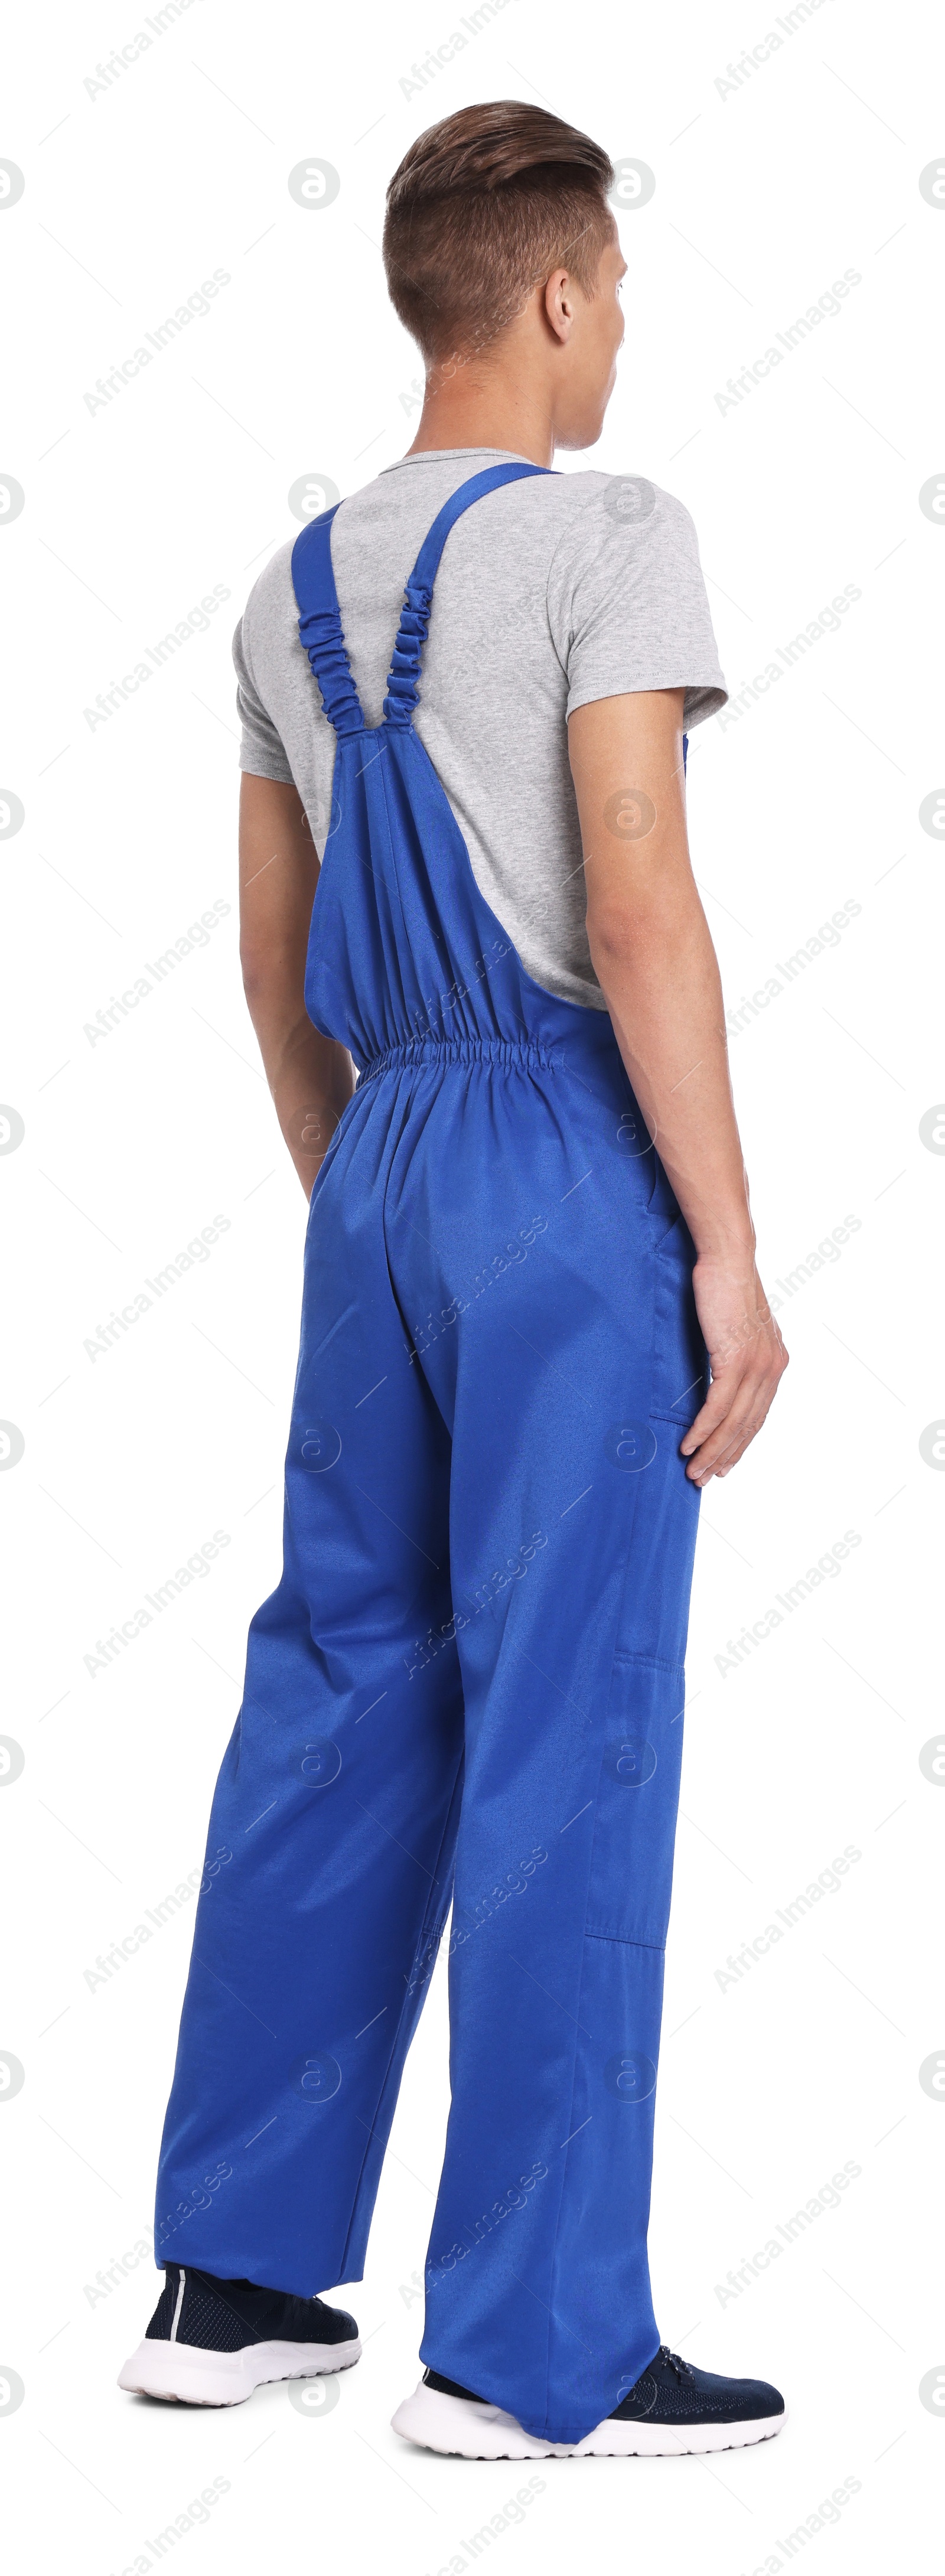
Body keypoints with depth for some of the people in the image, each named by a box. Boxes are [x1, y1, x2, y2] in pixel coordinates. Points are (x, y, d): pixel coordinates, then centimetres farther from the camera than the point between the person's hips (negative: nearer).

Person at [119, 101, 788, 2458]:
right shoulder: (607, 538, -8)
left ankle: (235, 2273, 18)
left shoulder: (301, 585, 15)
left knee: (337, 1696, 12)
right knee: (568, 1735, -3)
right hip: (575, 1148, -7)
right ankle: (531, 2342, 4)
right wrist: (730, 1253, -14)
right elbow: (643, 910, -17)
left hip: (385, 1164, 7)